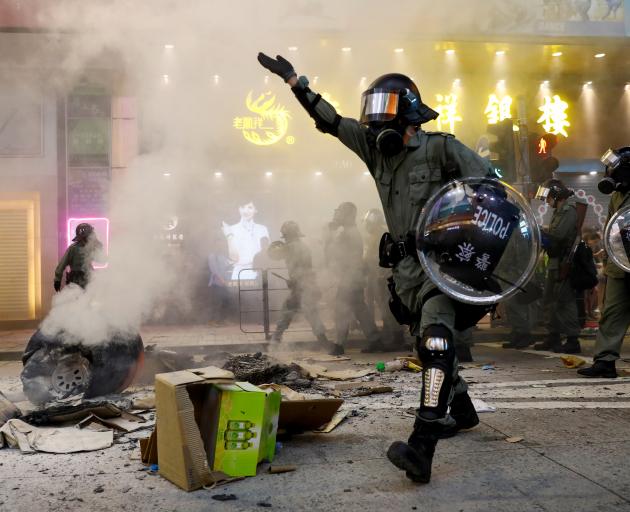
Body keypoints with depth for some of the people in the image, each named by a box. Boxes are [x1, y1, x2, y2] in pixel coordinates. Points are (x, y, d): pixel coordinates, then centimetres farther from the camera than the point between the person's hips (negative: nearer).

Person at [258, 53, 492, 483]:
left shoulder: (441, 148, -7)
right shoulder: (375, 148, 10)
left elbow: (491, 185, -9)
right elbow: (331, 121, 14)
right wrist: (292, 79, 15)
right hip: (406, 266, 7)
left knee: (435, 341, -23)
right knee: (430, 345, 17)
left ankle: (422, 449, -32)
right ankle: (462, 411, 40)